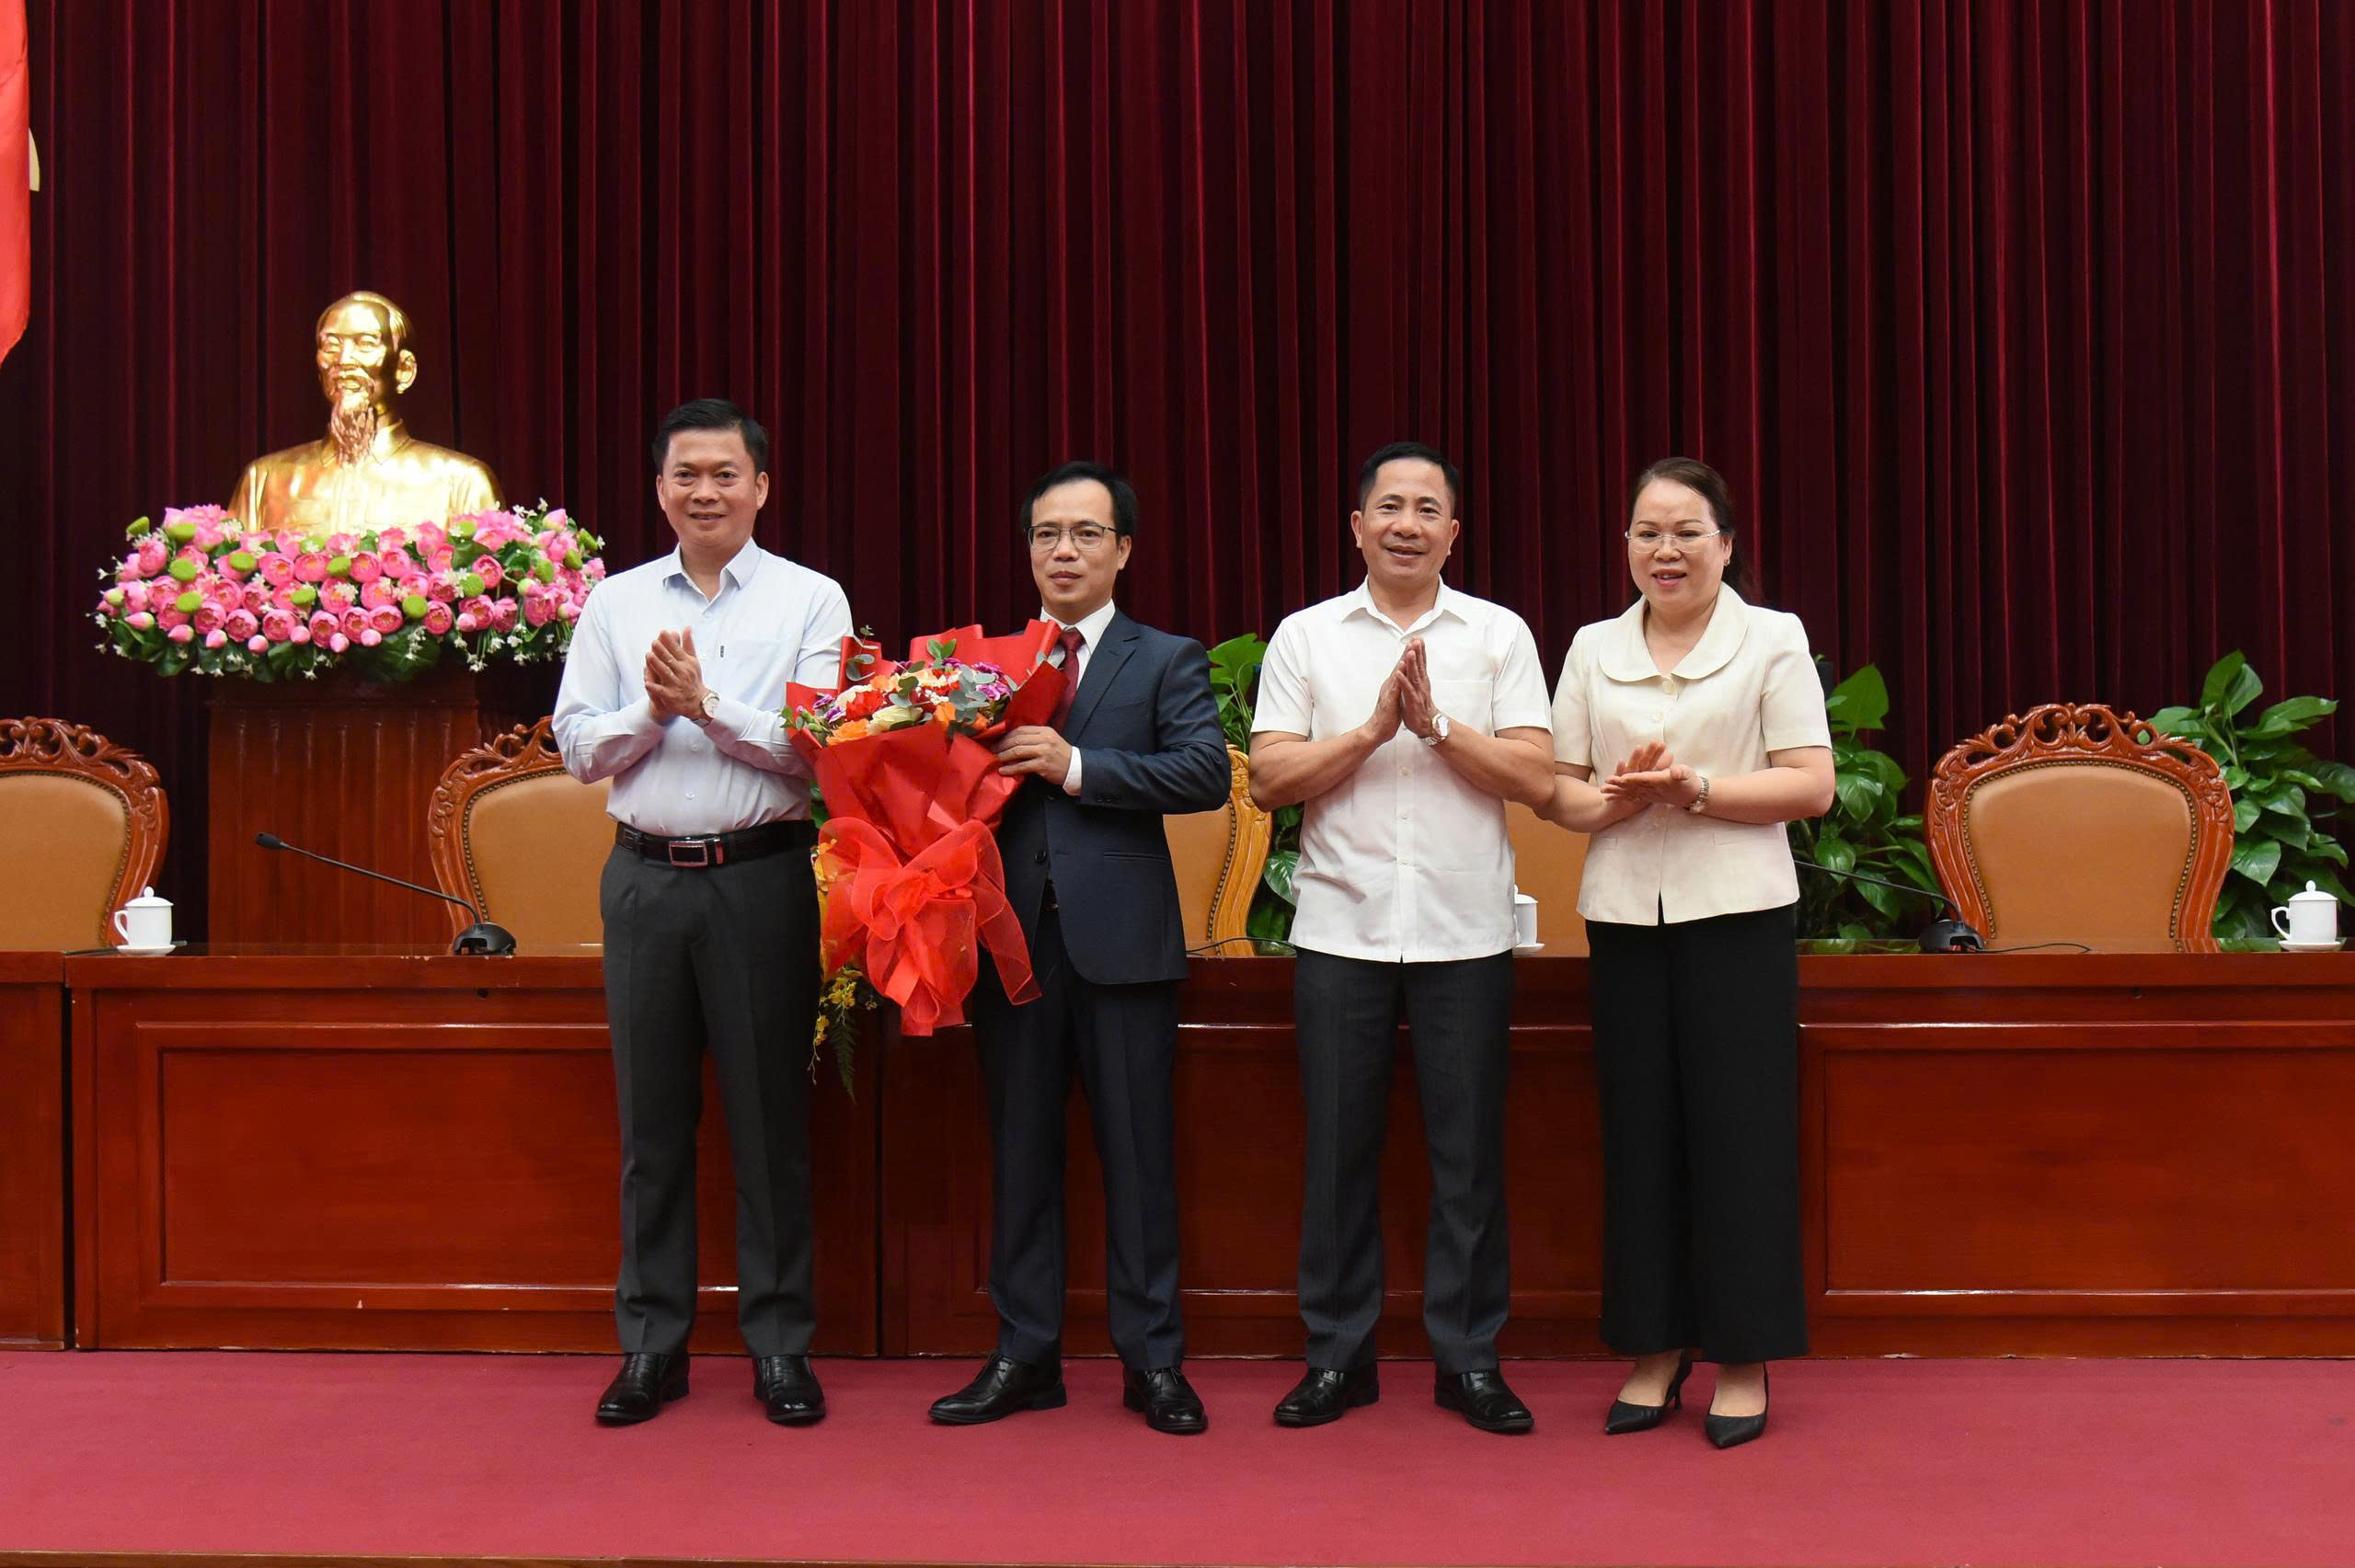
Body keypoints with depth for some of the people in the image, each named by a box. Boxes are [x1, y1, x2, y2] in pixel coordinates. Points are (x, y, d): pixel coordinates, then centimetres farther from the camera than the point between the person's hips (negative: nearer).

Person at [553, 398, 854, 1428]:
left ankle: (780, 1347, 12)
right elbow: (578, 746, 7)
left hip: (763, 878, -2)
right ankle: (651, 1346, 17)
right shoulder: (614, 603, 11)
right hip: (645, 879, 3)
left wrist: (707, 703, -13)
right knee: (651, 1119, 8)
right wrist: (652, 712, -10)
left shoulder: (810, 601, 3)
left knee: (770, 1114, 2)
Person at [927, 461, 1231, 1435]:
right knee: (1020, 1151, 9)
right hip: (1010, 931, 3)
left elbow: (1208, 771, -9)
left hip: (1121, 937, -3)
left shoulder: (1167, 661, 5)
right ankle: (1024, 1354, 18)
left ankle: (1153, 1359, 13)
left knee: (1137, 1152, 3)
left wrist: (1077, 765, -15)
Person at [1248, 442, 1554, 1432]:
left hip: (1466, 932, 0)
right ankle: (1338, 1355, 15)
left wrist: (1436, 723, -13)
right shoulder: (1305, 638, 7)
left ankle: (1469, 1358, 14)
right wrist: (1374, 728, -11)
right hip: (1341, 930, 0)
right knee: (1339, 1147, 4)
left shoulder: (1499, 635, 7)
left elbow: (1534, 777, -2)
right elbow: (1269, 777, -2)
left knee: (1468, 1150, 3)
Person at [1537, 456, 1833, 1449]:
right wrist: (1626, 796, -10)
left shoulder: (1773, 641, 3)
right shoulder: (1594, 650, 12)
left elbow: (1812, 785, -4)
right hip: (1625, 918, 3)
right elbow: (1560, 794, 10)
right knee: (1640, 1135, 5)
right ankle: (1653, 1350, 15)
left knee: (1737, 1134, -1)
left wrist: (1693, 788, -15)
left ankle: (1743, 1360, 9)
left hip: (1737, 918, -3)